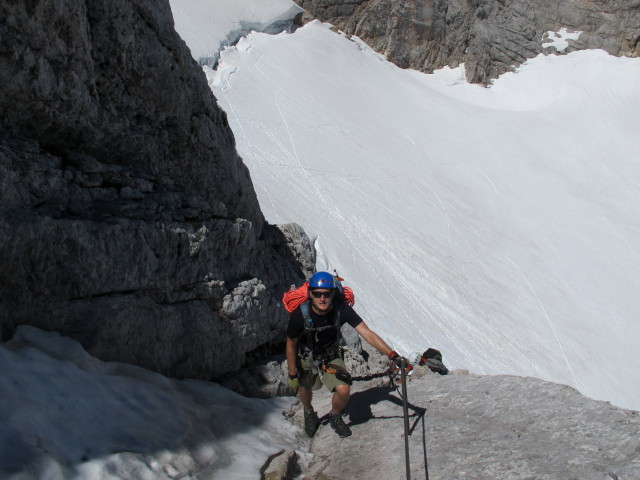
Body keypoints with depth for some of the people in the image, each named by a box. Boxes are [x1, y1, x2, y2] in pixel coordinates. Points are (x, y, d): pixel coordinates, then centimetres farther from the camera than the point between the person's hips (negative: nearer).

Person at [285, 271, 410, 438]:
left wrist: (393, 355, -42)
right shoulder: (300, 315, -32)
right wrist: (292, 375, -9)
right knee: (305, 389, 17)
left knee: (344, 390, -16)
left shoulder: (341, 310, -30)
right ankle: (309, 413, 54)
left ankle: (335, 417, 18)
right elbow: (291, 345, -16)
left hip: (331, 357, 0)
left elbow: (367, 333, -32)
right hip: (306, 358, 0)